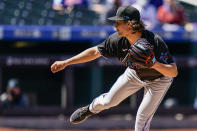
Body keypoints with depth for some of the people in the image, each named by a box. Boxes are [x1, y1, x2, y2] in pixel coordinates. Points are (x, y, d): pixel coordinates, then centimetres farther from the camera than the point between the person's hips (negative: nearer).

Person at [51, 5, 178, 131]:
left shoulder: (156, 42, -39)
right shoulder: (118, 39, -25)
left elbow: (174, 72, -38)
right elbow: (95, 52, -12)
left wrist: (153, 63, -56)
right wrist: (65, 63, -13)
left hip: (158, 80, -4)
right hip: (134, 74, 4)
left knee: (142, 118, -8)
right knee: (109, 101, 13)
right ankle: (91, 109, 48)